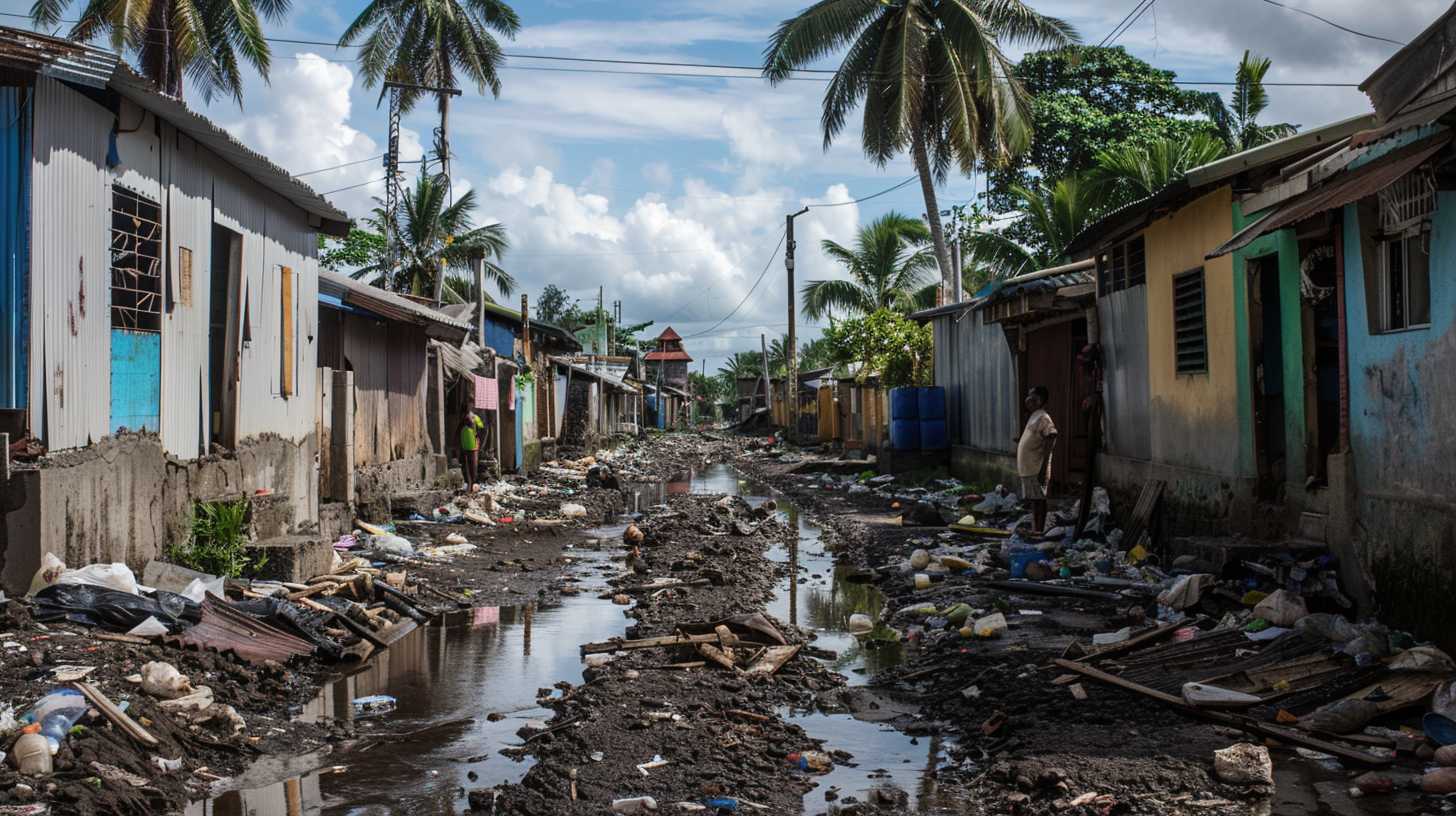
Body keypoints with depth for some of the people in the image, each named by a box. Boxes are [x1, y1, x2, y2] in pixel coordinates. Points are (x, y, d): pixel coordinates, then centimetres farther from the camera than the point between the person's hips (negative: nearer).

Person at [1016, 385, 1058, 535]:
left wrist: (1044, 468, -24)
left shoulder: (1043, 418, -13)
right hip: (1028, 469, 10)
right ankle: (1035, 530, 19)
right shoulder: (1034, 417, 17)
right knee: (1032, 500, 13)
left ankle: (1039, 531, -3)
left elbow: (1051, 438, -22)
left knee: (1038, 500, -6)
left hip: (1037, 470, -10)